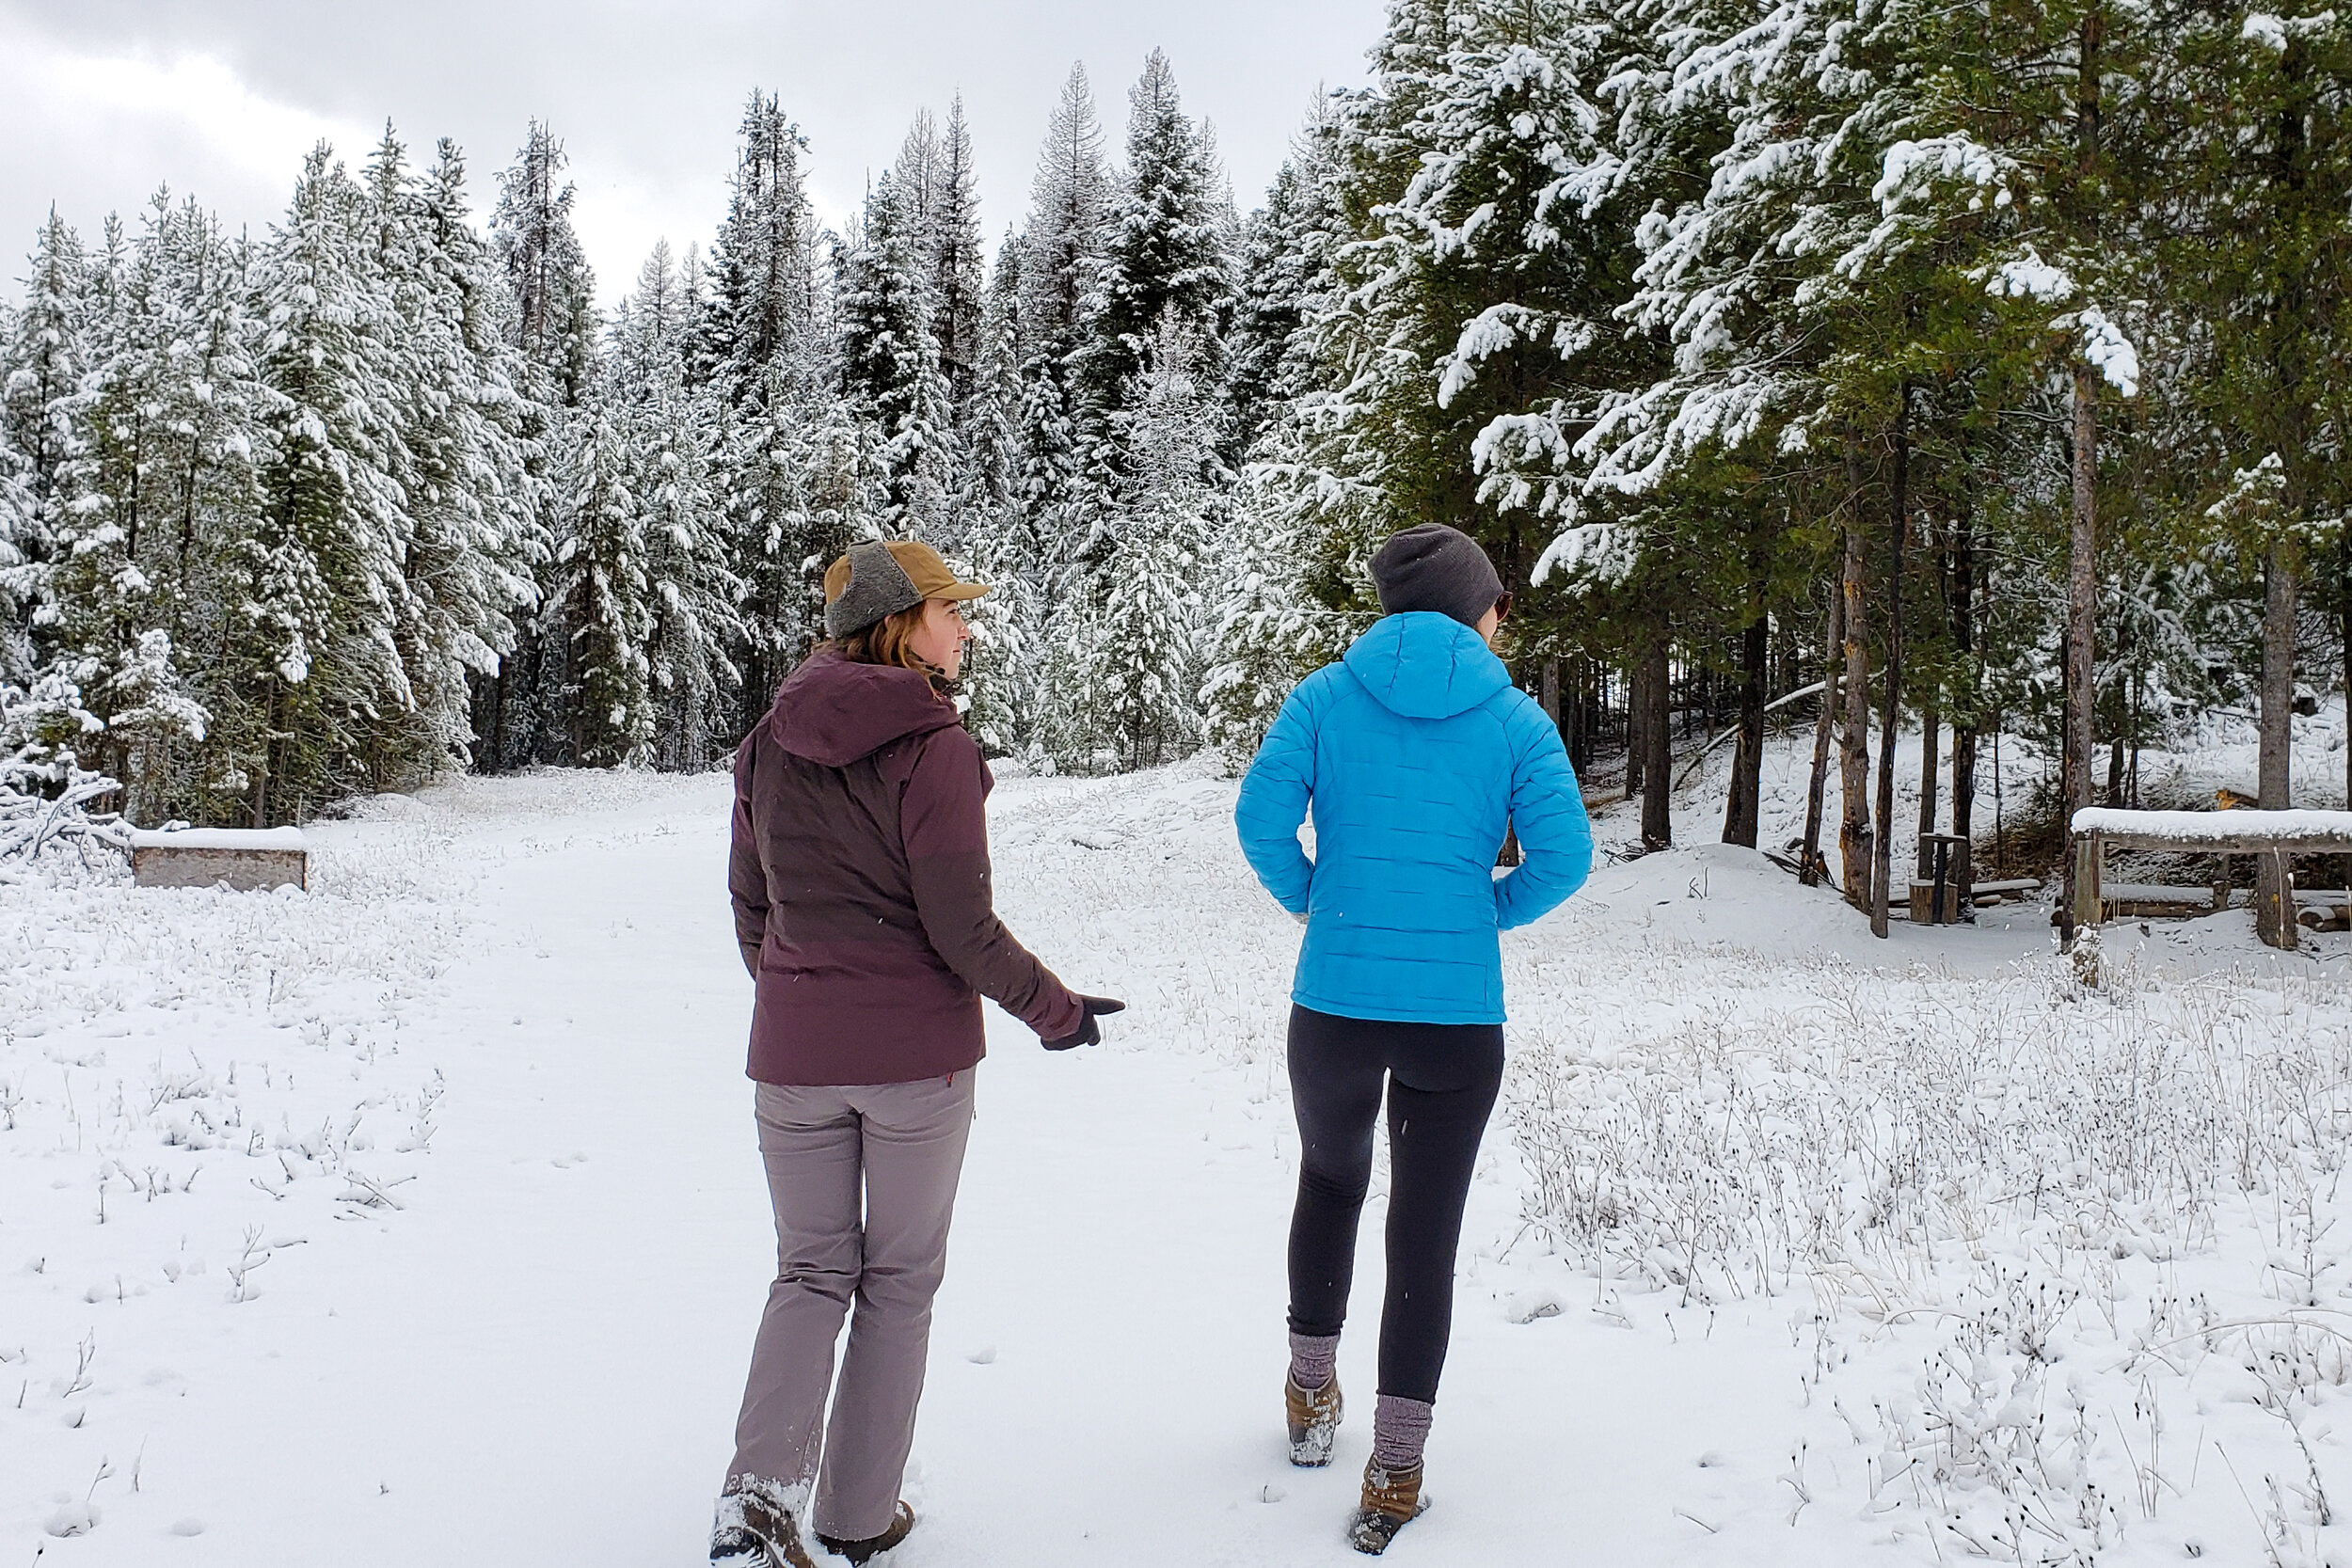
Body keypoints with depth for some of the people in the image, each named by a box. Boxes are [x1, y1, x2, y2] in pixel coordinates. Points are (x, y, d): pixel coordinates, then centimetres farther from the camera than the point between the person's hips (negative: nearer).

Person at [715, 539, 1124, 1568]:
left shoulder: (771, 743, 3)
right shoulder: (934, 746, -14)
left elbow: (750, 902, 11)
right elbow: (961, 927, -15)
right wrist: (1055, 1012, -2)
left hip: (793, 1053, 4)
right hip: (917, 1055, -4)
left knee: (811, 1272, 15)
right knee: (899, 1280, 12)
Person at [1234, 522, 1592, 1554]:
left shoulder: (1326, 696, 0)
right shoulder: (1516, 719, -1)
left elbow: (1261, 820, -10)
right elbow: (1563, 858, -9)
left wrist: (1309, 901, 8)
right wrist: (1487, 915, 8)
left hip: (1333, 1006, 1)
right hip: (1458, 1019, -1)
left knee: (1329, 1182, 27)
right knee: (1426, 1233, 9)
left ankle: (1310, 1397, 37)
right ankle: (1393, 1479, 14)